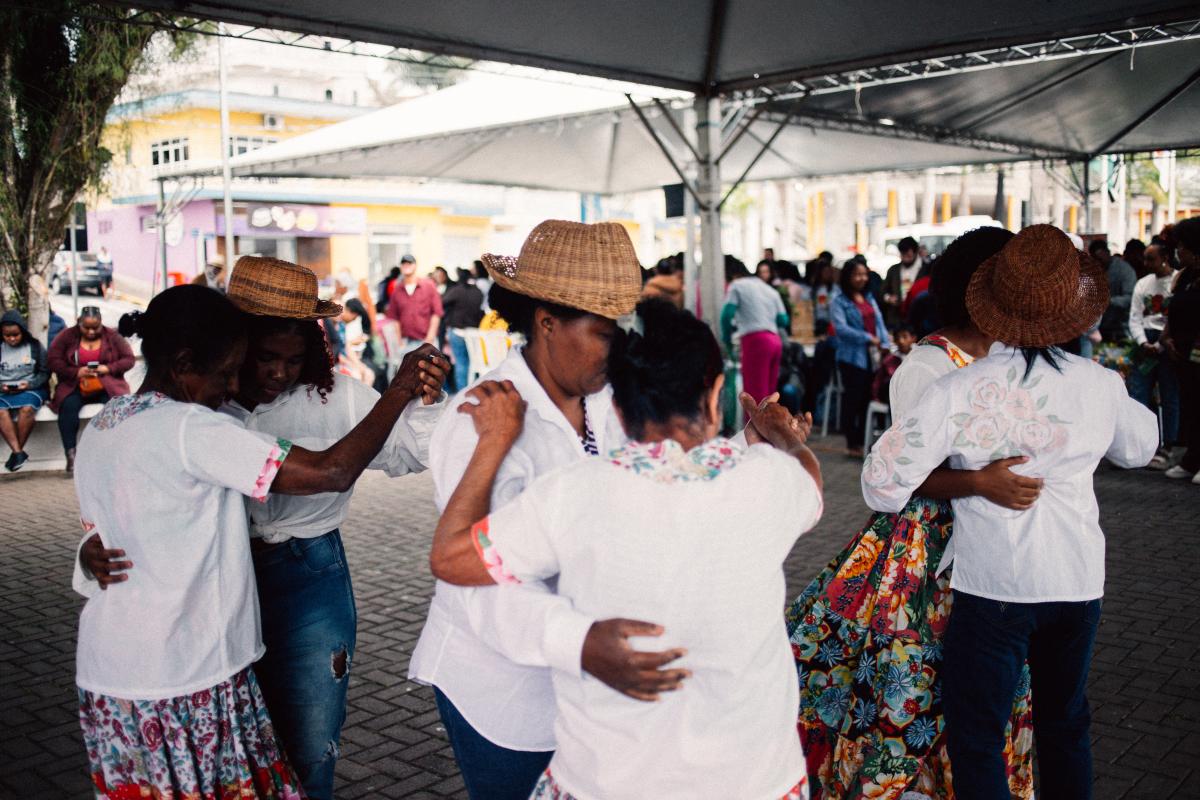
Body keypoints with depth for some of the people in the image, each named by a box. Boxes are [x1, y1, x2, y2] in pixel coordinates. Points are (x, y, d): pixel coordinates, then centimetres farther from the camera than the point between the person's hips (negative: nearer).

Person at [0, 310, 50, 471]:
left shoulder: (35, 347, 7)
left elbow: (45, 373, 6)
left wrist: (29, 384, -10)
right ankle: (19, 453, -35)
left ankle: (16, 452, -24)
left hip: (30, 389, -2)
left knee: (27, 408, -37)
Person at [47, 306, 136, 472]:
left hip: (107, 386, 0)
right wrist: (76, 372, -15)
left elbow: (129, 359, 4)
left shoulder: (113, 336, 7)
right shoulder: (67, 336, 6)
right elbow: (52, 360, 0)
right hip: (75, 386, 0)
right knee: (68, 406, -32)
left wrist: (108, 368, -14)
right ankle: (70, 455, -31)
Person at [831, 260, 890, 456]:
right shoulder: (840, 301, -3)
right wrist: (867, 338, -18)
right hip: (852, 356, -5)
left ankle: (863, 440, 18)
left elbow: (880, 323, 12)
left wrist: (885, 344, -3)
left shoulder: (869, 299, 16)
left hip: (872, 356, 6)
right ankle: (853, 443, 9)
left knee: (868, 399, 7)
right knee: (853, 399, -1)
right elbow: (841, 328, -14)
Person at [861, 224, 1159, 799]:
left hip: (994, 585, -4)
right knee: (1066, 724, 24)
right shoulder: (1101, 385, -5)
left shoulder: (959, 392, -18)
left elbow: (884, 482, -18)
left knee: (975, 738, 7)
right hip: (1081, 582, 5)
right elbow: (1139, 448, 16)